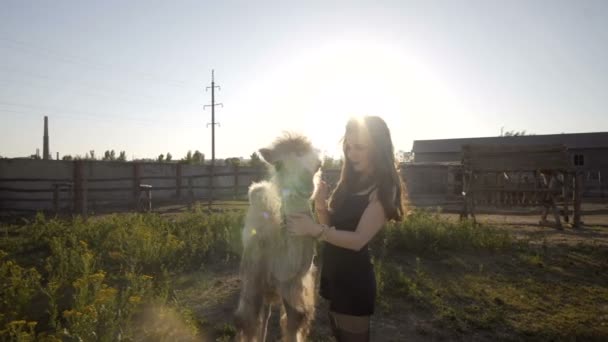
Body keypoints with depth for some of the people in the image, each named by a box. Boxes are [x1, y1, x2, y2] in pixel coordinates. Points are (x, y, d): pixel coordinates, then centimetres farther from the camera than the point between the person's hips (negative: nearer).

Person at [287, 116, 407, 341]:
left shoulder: (383, 189, -15)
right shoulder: (351, 181, 8)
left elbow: (359, 239, -23)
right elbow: (332, 224, 9)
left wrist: (315, 230, -33)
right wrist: (320, 204, -10)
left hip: (355, 280, -7)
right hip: (334, 273, 8)